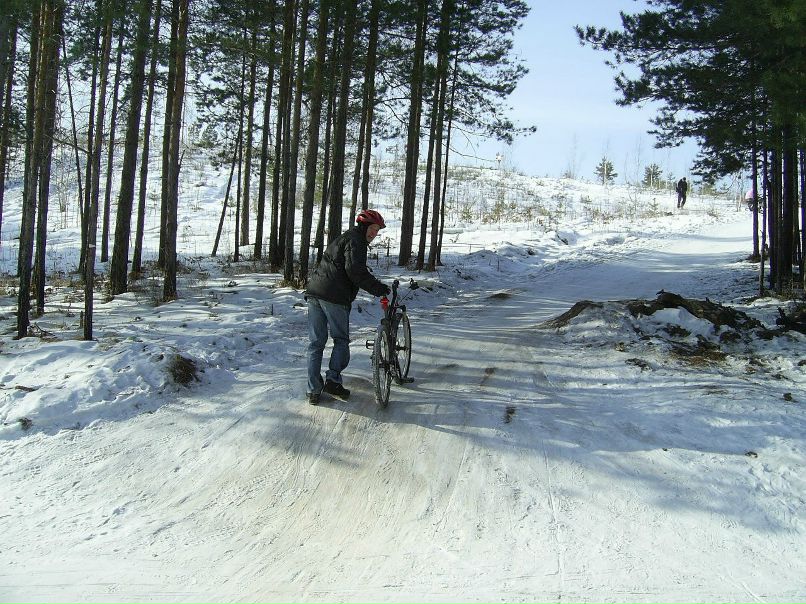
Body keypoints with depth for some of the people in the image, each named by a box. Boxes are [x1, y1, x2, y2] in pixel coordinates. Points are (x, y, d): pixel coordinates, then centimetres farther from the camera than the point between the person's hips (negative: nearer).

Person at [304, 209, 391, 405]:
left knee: (315, 343, 7)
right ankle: (333, 380, -5)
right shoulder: (355, 240, -3)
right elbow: (355, 271, -17)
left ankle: (313, 391, 7)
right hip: (334, 297, -8)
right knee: (341, 340, 5)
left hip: (314, 293, 8)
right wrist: (379, 288, -13)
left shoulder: (341, 239, 28)